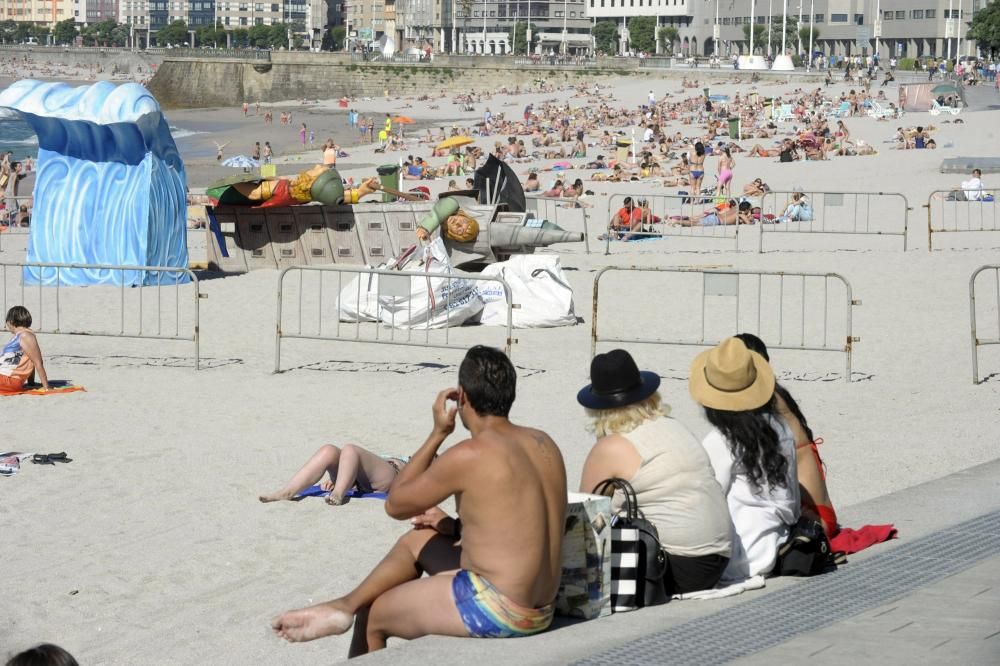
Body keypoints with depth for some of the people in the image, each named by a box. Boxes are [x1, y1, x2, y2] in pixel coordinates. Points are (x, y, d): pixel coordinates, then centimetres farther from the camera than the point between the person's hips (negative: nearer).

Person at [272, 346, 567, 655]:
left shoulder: (470, 456, -18)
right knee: (415, 541, 26)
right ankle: (344, 606, 33)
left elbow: (395, 504, -3)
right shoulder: (544, 444, 4)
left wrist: (437, 434, 0)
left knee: (371, 617, 17)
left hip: (495, 611, -8)